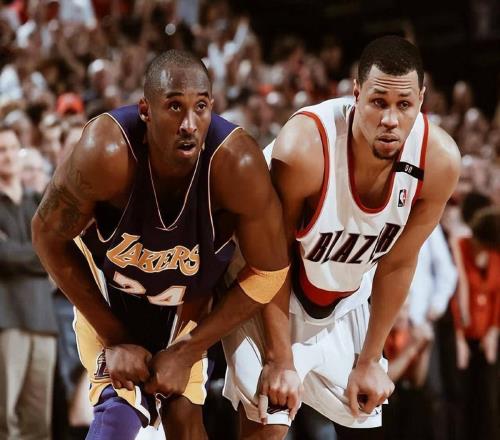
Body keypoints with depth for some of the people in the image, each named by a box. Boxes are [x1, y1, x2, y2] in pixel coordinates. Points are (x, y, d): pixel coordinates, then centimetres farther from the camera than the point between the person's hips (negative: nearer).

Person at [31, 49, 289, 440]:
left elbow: (269, 271, -20)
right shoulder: (107, 153, -37)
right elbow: (48, 236, -19)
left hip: (190, 296, 1)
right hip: (108, 283, -1)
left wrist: (187, 352, -18)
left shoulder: (238, 163, -35)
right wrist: (114, 339, -15)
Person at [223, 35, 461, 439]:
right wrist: (280, 359, -17)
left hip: (345, 300, 4)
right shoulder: (303, 148, -35)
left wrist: (370, 361, -1)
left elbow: (397, 264, -8)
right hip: (272, 294, -4)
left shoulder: (439, 160, -22)